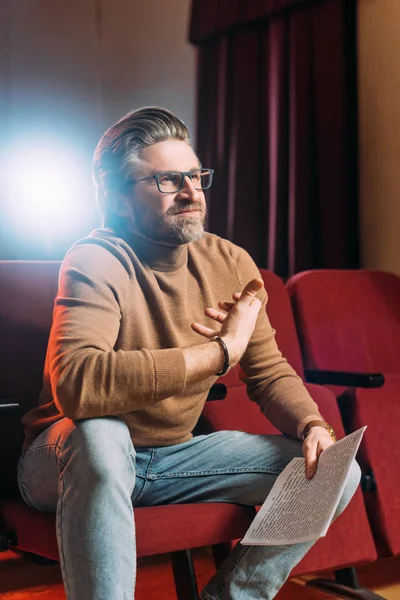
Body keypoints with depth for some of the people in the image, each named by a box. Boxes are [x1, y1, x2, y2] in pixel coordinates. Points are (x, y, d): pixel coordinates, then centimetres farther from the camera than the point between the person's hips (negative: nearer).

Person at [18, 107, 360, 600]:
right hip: (78, 457, -5)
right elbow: (75, 384, -38)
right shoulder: (97, 263, -20)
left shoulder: (230, 265, -1)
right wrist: (222, 351, -34)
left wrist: (313, 424, -17)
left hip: (173, 456, 6)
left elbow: (270, 373, 6)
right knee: (99, 433, -40)